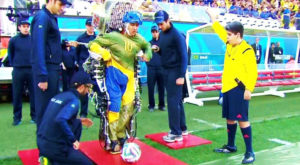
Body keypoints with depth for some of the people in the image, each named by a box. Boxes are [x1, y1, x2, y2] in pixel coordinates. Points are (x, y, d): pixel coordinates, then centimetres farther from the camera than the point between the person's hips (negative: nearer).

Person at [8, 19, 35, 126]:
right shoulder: (13, 40, 3)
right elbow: (10, 54, 12)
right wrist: (13, 64, 6)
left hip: (32, 70, 0)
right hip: (18, 71, 0)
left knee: (33, 94, 3)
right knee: (17, 95, 4)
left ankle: (34, 116, 13)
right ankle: (17, 117, 13)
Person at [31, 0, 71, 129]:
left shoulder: (52, 18, 16)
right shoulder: (42, 17, -12)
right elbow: (38, 48, -19)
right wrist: (42, 76, -23)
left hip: (53, 69, 9)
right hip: (46, 69, -9)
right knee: (45, 107, -2)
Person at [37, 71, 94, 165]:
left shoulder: (61, 95, 8)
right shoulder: (74, 100, -16)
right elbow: (60, 120, -32)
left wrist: (79, 121, 24)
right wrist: (73, 139, -21)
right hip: (54, 147, -8)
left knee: (77, 124, 21)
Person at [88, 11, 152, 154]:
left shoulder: (138, 39, 8)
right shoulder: (114, 36, -8)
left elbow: (147, 46, 30)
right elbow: (92, 44, -6)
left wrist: (147, 55, 11)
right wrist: (105, 53, -19)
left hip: (129, 75, 6)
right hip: (114, 73, -6)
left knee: (128, 107, 7)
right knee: (114, 106, -7)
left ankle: (120, 136, 23)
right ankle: (112, 141, 4)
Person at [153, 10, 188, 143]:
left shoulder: (177, 35, -13)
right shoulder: (161, 34, 11)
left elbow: (184, 56, -15)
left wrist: (182, 76, -20)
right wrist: (157, 49, -3)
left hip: (175, 71, -8)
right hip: (166, 71, 8)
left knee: (173, 101, -7)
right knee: (176, 100, 13)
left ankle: (176, 133, 1)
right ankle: (182, 128, 24)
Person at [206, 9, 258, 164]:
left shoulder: (247, 50, -13)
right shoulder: (230, 45, 10)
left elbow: (253, 72, -16)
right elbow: (219, 29, 24)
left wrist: (248, 89, -21)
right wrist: (212, 15, 30)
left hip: (239, 88, -8)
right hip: (227, 87, 8)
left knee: (242, 119, -7)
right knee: (230, 118, 17)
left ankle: (249, 152, 2)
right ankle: (231, 146, 31)